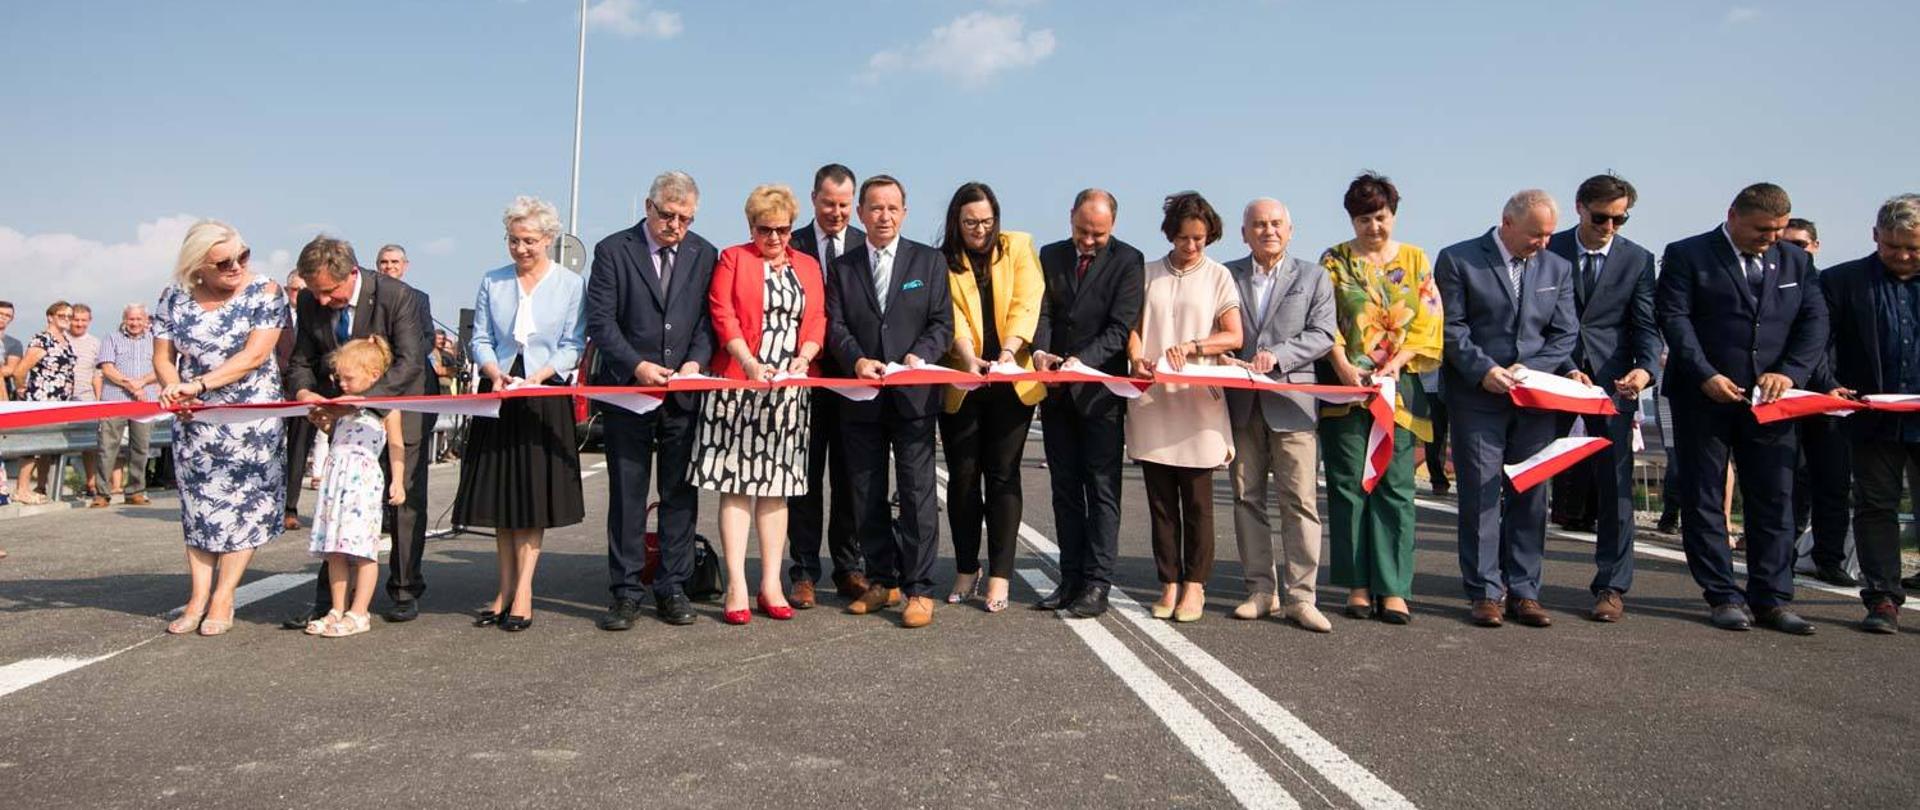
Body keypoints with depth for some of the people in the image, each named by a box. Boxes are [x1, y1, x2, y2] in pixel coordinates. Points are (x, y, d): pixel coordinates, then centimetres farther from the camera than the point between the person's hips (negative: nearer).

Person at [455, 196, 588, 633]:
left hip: (545, 398, -3)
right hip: (497, 398, 3)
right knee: (500, 494, 6)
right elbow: (480, 339, 9)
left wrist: (537, 377, -17)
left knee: (535, 494, -2)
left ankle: (523, 592, 1)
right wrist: (495, 373, -11)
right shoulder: (492, 282, 9)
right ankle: (506, 588, 15)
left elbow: (572, 345, -3)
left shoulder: (570, 284, 1)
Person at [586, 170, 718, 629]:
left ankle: (672, 588, 16)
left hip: (685, 393, 2)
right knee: (627, 495, 4)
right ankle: (626, 592, 13)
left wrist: (696, 361, -12)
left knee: (680, 494, 6)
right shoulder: (613, 251, 1)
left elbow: (709, 319, 6)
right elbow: (600, 321, -5)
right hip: (627, 390, -2)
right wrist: (636, 365, -18)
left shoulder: (704, 254, 8)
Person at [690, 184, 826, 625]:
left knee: (776, 485, 5)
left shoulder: (808, 266, 17)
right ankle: (736, 589, -1)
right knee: (736, 484, -3)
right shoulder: (732, 259, 7)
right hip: (738, 384, -3)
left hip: (789, 388, 3)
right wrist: (749, 362, -18)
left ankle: (771, 585, 10)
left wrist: (804, 357, -11)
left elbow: (817, 320, 9)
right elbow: (723, 315, -4)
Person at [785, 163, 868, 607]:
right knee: (805, 477, 5)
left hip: (854, 375, 1)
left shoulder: (868, 247, 5)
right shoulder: (791, 247, 3)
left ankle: (849, 569, 17)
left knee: (849, 476, 8)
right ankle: (804, 573, 11)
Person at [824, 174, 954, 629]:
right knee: (867, 496, 9)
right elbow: (835, 327, 3)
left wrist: (920, 356, -16)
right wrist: (857, 360, -16)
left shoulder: (929, 261, 7)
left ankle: (919, 589, 3)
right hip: (861, 398, 3)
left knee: (917, 493, -4)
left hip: (913, 395, -2)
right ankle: (882, 581, 22)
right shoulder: (842, 267, 11)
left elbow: (943, 323, 2)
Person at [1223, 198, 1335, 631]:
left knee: (1300, 500, -5)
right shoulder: (1226, 275, 11)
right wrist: (1223, 358, -11)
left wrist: (1277, 355, -15)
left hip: (1291, 401, -2)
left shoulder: (1312, 277, 8)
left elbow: (1323, 335, -1)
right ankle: (1261, 590, 16)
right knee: (1247, 498, 6)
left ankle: (1299, 597, 0)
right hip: (1241, 404, 2)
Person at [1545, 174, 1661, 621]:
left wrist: (1646, 369, -19)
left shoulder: (1638, 259, 5)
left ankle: (1611, 586, 8)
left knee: (1615, 481, 0)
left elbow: (1646, 326, 1)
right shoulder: (1549, 251, 1)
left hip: (1613, 381, 1)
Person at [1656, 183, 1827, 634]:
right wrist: (1706, 376, -17)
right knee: (1703, 497, 1)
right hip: (1703, 397, -3)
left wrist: (1789, 373, -10)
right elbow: (1673, 318, -8)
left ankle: (1771, 599, 12)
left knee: (1774, 499, 4)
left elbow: (1815, 321, 6)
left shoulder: (1795, 262, 14)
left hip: (1769, 399, 4)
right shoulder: (1687, 255, 0)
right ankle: (1724, 597, 11)